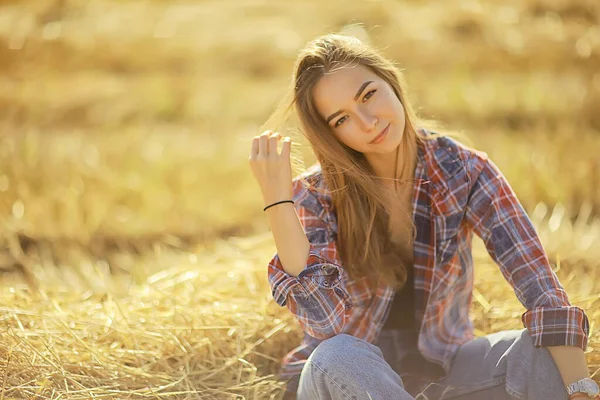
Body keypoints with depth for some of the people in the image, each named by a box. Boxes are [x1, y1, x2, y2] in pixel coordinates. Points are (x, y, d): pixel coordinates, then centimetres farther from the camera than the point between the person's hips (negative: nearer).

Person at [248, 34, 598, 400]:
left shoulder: (464, 173, -10)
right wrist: (277, 200, -30)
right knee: (338, 357, -36)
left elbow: (543, 292, -20)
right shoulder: (318, 194, -12)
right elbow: (326, 323, -25)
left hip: (440, 369, 2)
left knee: (542, 354, -26)